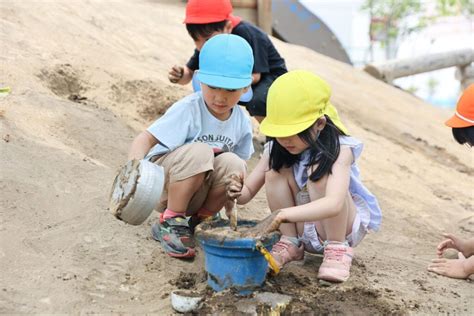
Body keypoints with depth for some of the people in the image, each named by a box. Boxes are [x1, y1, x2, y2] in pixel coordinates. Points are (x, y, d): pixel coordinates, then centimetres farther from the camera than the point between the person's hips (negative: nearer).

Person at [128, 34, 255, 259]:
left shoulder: (242, 122, -3)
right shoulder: (188, 110, -21)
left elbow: (238, 170, 7)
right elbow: (146, 139, -26)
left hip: (196, 194, 5)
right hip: (161, 187, -4)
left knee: (232, 164, -25)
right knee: (198, 152, -34)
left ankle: (199, 221, -1)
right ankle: (170, 222, -16)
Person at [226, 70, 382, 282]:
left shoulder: (339, 150, -27)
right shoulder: (276, 150, -11)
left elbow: (334, 204, -44)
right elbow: (248, 191, -8)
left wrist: (284, 214, -57)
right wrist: (238, 191, -34)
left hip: (344, 227, -5)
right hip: (303, 230, 5)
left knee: (319, 172, -30)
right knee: (276, 169, -17)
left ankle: (337, 249, -17)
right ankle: (290, 243, -7)